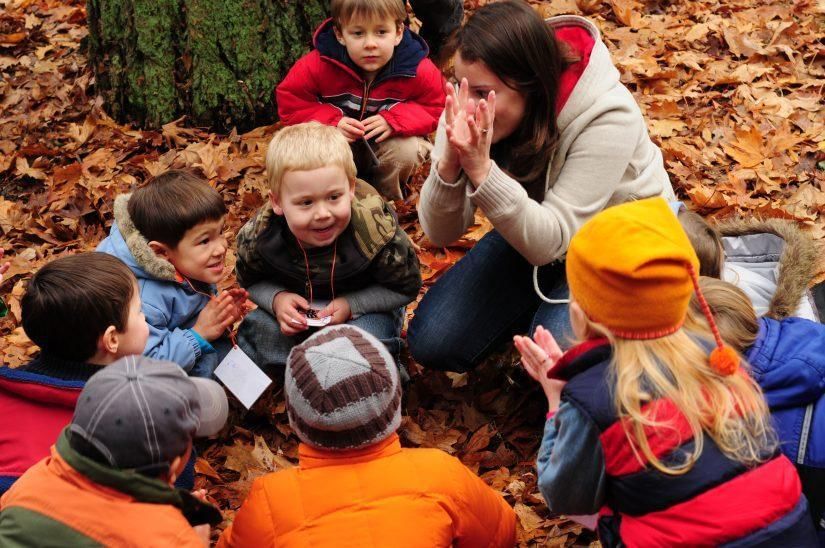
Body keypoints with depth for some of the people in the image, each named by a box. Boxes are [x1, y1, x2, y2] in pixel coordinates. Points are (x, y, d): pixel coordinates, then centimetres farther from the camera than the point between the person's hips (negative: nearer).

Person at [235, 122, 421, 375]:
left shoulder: (377, 234, -33)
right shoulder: (257, 237, -27)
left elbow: (405, 288, -17)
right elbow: (251, 281, -5)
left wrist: (350, 305, -29)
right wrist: (276, 299, -28)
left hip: (364, 308, -2)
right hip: (299, 306, 3)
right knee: (256, 334, -21)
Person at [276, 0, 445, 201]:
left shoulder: (418, 70, -22)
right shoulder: (319, 65, -24)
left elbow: (436, 107, -11)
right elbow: (290, 102, -14)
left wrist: (393, 120, -29)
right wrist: (331, 122, -30)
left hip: (388, 141, 0)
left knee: (408, 150, -30)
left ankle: (386, 197, 2)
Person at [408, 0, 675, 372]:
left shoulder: (607, 119, -33)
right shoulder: (468, 108, -21)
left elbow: (550, 243, -34)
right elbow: (441, 233, -19)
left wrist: (481, 169, -46)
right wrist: (449, 163, -39)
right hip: (530, 232, 4)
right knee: (431, 342, -8)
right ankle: (537, 307, 15)